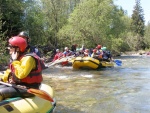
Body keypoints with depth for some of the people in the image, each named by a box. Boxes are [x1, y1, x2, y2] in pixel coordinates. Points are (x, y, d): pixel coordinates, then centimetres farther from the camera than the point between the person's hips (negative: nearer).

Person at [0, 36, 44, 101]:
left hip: (27, 89, -10)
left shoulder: (28, 58, -19)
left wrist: (15, 60, -21)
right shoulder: (18, 58, 13)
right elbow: (10, 72, 23)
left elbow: (21, 74, -31)